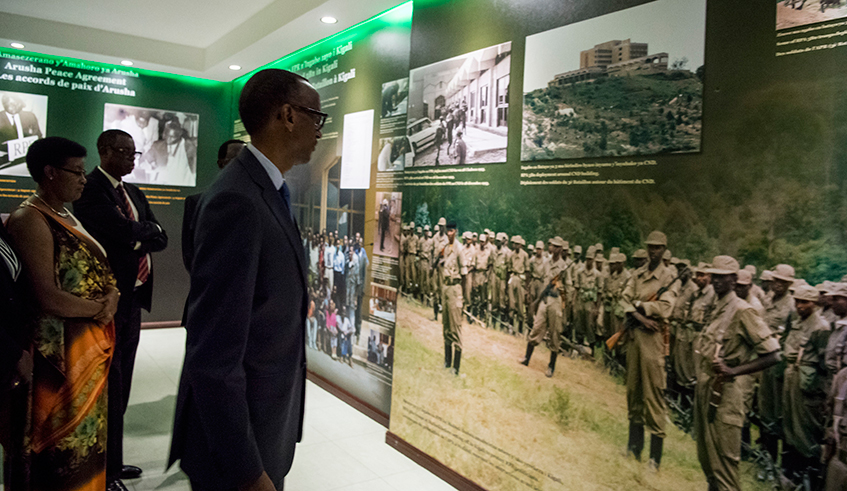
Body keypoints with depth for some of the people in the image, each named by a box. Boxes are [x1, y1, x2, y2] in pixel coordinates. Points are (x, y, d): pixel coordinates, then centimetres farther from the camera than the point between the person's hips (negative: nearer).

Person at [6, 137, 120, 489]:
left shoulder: (66, 217, 13)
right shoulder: (30, 220, -14)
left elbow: (96, 272, 13)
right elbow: (48, 298, -22)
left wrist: (112, 296, -8)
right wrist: (100, 309, -9)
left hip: (93, 345, 8)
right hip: (60, 351, -8)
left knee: (87, 433, 17)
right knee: (63, 443, 2)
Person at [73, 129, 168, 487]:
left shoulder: (134, 194, 15)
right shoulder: (90, 189, -11)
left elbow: (161, 238, 7)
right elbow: (125, 232, -24)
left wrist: (139, 236, -10)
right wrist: (146, 230, -6)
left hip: (134, 297, 8)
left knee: (120, 388, 16)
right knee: (108, 387, 1)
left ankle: (112, 462, 30)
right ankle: (105, 470, 15)